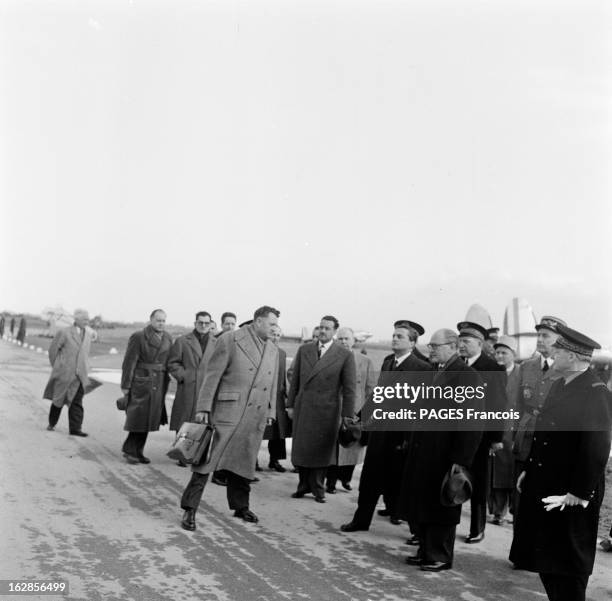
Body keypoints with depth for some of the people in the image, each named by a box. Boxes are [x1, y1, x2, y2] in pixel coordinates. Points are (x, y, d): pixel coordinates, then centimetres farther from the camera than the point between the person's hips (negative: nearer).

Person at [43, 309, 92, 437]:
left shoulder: (88, 335, 9)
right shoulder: (64, 333, -6)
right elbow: (52, 350, 0)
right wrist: (56, 368, 6)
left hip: (79, 376, 3)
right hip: (64, 374, -3)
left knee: (76, 402, -5)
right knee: (58, 400, 8)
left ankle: (75, 428, -6)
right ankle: (52, 423, 28)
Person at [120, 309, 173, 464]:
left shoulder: (168, 339, 10)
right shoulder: (138, 337, -6)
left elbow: (170, 362, 10)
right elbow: (129, 362, -8)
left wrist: (165, 383, 5)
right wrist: (125, 385, -10)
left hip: (159, 385, 5)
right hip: (141, 382, -5)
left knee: (149, 418, 9)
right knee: (137, 417, -4)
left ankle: (137, 451, 19)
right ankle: (130, 451, 9)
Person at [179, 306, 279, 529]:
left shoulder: (273, 351, 14)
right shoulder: (230, 339, -5)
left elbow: (272, 385, 21)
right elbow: (212, 375, -7)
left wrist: (270, 412, 15)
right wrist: (204, 407, -11)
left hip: (255, 417, 6)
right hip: (228, 410, -5)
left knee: (243, 462, 13)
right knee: (208, 458, -6)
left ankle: (240, 506, 27)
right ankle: (189, 509, 0)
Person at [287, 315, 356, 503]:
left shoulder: (345, 355, -3)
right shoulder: (304, 350, 7)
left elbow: (348, 388, -2)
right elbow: (295, 380, 11)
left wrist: (347, 415, -5)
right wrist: (290, 404, 8)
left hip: (327, 410, -3)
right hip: (303, 408, 3)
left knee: (321, 451, 5)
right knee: (300, 449, 6)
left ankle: (318, 489, 22)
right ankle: (304, 485, 24)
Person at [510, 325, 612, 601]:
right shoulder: (558, 385, 8)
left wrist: (577, 495, -21)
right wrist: (529, 470, 14)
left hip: (570, 498, -8)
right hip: (543, 490, 8)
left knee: (567, 570, 6)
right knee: (545, 560, 18)